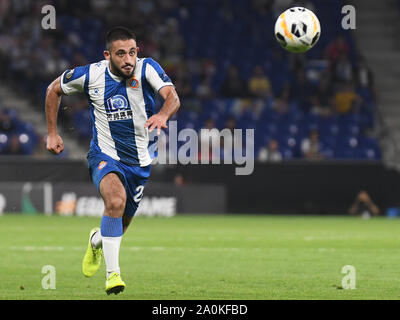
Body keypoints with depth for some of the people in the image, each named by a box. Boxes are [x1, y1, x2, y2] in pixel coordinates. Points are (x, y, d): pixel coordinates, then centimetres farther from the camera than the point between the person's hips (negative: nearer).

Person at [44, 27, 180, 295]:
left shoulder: (147, 68, -16)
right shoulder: (90, 75, -13)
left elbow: (173, 97, -32)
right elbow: (54, 89, 7)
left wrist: (163, 114, -55)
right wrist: (52, 133, 5)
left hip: (139, 162, 2)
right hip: (104, 155, -2)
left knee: (120, 224, 15)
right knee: (116, 200, -32)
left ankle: (97, 240, 53)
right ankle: (113, 273, -27)